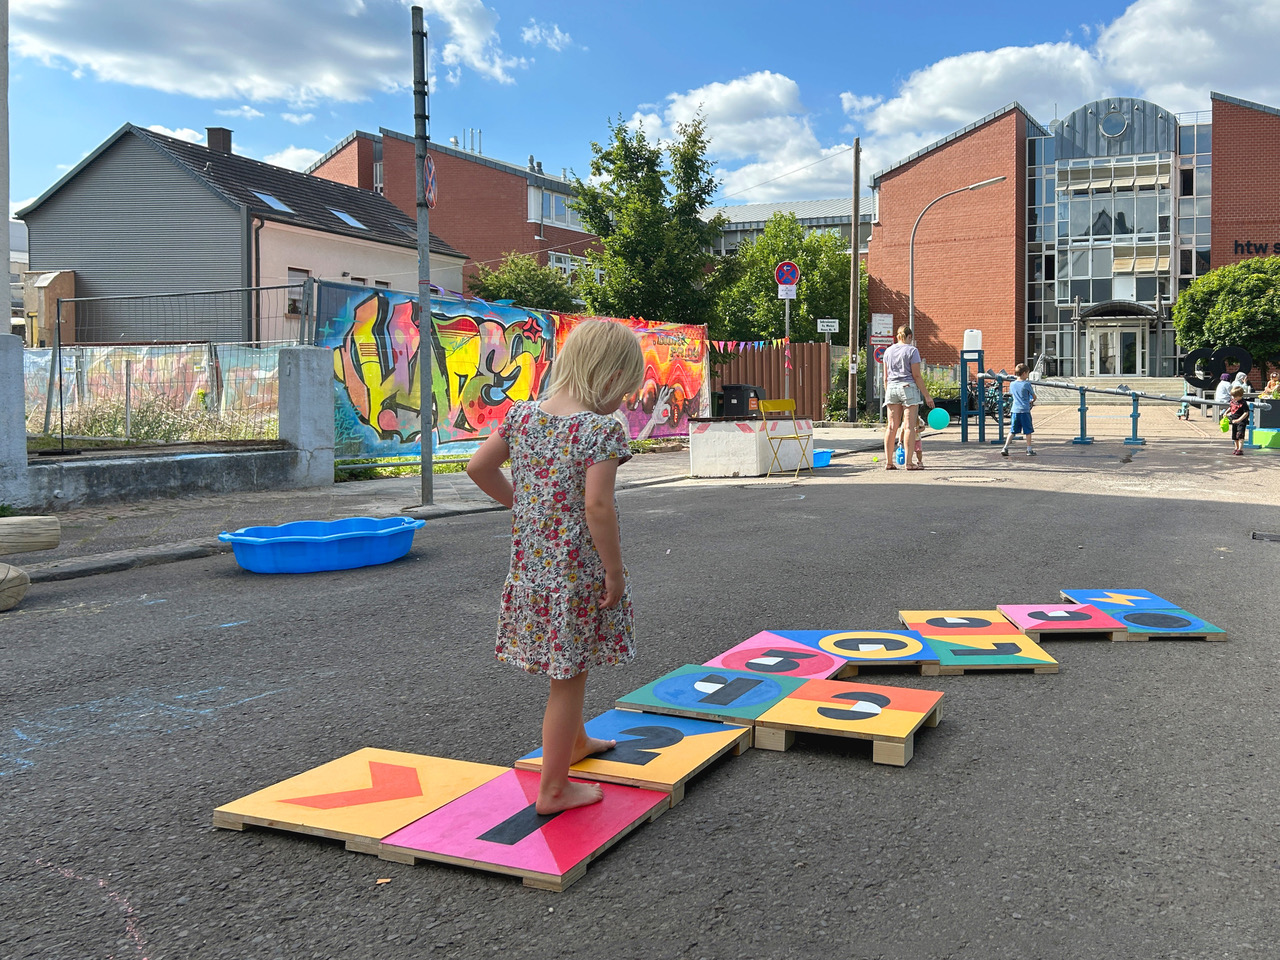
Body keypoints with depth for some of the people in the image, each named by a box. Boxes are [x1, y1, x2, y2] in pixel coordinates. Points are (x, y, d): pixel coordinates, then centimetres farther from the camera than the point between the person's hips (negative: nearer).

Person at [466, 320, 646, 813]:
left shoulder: (522, 414, 1)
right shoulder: (601, 429, -19)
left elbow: (478, 466, 6)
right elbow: (597, 505, -26)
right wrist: (614, 570, -16)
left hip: (531, 564, 7)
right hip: (580, 570, -7)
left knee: (567, 666, 27)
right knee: (569, 675, 6)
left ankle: (574, 741, 49)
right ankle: (553, 788, 17)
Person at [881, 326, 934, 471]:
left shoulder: (888, 351, 11)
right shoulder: (912, 350, -4)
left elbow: (886, 377, 13)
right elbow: (916, 375, -8)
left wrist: (887, 393, 22)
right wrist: (926, 395, -4)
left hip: (892, 388, 5)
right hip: (908, 388, -5)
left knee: (891, 426, 7)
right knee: (909, 426, -3)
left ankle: (888, 462, 7)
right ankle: (909, 463, -4)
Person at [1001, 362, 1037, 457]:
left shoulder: (1012, 384, 6)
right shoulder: (1027, 384, -7)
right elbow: (1034, 397, 4)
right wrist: (1032, 401, 26)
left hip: (1015, 411, 4)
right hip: (1025, 410, -4)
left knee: (1012, 431, 9)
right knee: (1028, 431, 7)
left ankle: (1005, 448, 0)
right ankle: (1029, 449, 11)